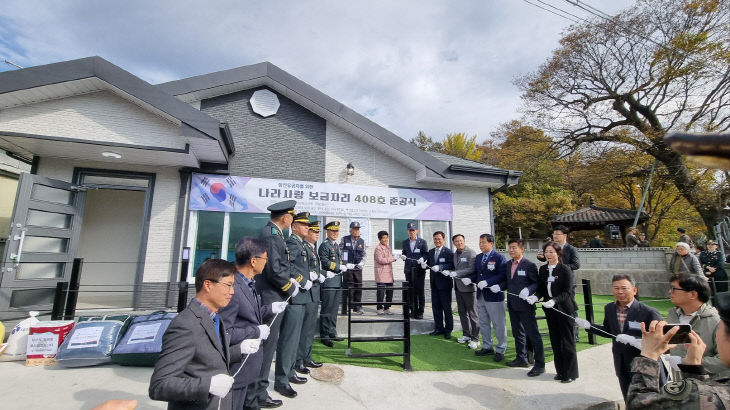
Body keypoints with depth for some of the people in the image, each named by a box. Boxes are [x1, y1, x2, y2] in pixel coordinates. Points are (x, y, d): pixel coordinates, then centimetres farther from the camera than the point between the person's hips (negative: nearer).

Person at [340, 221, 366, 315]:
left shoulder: (362, 241, 10)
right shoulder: (345, 240, -1)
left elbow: (364, 254, 18)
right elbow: (339, 252, 0)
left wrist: (362, 262, 0)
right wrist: (344, 264, -9)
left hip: (358, 268, 4)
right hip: (347, 268, -4)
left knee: (358, 287, 7)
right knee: (347, 288, -4)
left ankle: (357, 308, 21)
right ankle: (345, 310, 5)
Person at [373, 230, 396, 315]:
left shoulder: (388, 247, 17)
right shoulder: (378, 248, -8)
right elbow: (380, 260, -17)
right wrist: (392, 258, -15)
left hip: (389, 274, 7)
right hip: (381, 274, -7)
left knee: (390, 292, 7)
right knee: (381, 292, -3)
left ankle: (387, 308, 18)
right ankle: (380, 308, 9)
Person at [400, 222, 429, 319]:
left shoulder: (422, 242, 3)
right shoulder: (405, 242, 12)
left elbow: (426, 254, 2)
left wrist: (422, 258, -18)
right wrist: (403, 256, -4)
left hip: (419, 269, -3)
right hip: (408, 270, 3)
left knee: (420, 291, -1)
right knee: (411, 291, 6)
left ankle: (420, 312, 8)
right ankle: (413, 311, 16)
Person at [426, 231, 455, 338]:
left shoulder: (448, 252, -9)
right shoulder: (431, 252, 12)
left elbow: (452, 265, -18)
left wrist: (440, 267, -27)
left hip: (444, 283, -6)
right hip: (434, 283, 6)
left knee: (447, 308, 5)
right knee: (436, 307, 13)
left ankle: (448, 330, 18)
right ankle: (439, 328, 26)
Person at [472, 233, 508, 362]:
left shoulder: (499, 257, -10)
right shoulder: (478, 257, 12)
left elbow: (503, 275, -17)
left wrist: (487, 282, -22)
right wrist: (471, 280, -3)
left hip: (494, 295, -7)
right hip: (480, 295, 7)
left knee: (498, 324, 3)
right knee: (483, 323, 16)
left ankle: (500, 350, 18)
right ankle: (487, 346, 31)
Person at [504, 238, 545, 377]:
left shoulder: (529, 265, -12)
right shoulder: (507, 264, 10)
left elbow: (537, 283, -12)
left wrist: (528, 290, -28)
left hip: (525, 304, -7)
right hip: (512, 305, 7)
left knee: (533, 334, 1)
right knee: (517, 333, 19)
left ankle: (540, 364, 12)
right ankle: (521, 358, 34)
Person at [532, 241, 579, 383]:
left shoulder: (565, 269, -12)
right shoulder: (543, 269, 5)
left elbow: (568, 292, -15)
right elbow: (541, 288, 8)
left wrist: (554, 301, -28)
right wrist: (536, 297, -12)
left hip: (565, 309, -5)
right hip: (550, 310, 5)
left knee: (567, 341, 6)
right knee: (555, 341, 14)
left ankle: (570, 373, 21)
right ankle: (560, 371, 29)